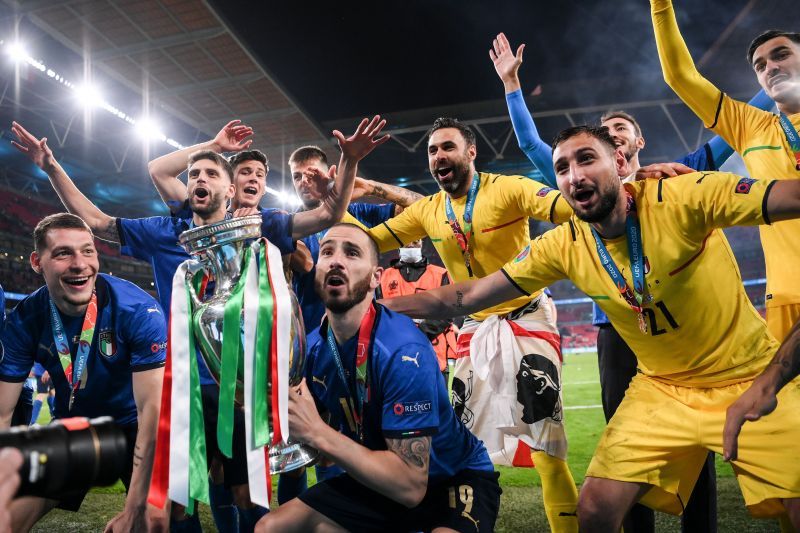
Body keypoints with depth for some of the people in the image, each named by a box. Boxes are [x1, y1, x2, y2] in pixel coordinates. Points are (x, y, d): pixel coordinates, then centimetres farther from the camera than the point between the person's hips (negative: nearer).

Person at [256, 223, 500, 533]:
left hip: (456, 476, -6)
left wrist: (317, 431, -34)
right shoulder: (313, 347, -8)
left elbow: (410, 485, -31)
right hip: (375, 477, 6)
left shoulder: (402, 351, -30)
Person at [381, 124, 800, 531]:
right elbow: (467, 297, -7)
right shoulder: (562, 246, -11)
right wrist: (377, 305, -11)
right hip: (661, 388, 3)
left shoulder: (683, 197, -21)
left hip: (751, 377, -2)